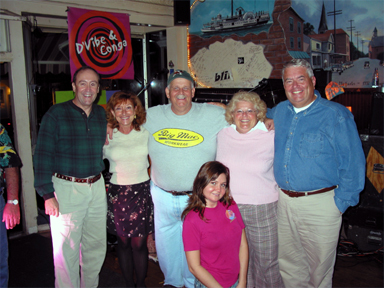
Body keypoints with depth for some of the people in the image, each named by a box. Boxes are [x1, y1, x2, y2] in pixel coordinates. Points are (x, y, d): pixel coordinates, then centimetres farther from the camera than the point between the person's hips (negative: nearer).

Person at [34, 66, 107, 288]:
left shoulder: (102, 115, 9)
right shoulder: (56, 114, -6)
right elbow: (42, 156, -8)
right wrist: (47, 194, -13)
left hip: (97, 187, 5)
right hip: (66, 188, -5)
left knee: (96, 247, 15)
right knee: (67, 251, 2)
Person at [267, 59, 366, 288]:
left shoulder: (336, 115, -8)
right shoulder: (279, 112, 7)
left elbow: (353, 163, -8)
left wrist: (340, 203, -10)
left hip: (320, 203, -5)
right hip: (283, 201, 5)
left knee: (319, 269, 11)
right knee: (288, 265, 19)